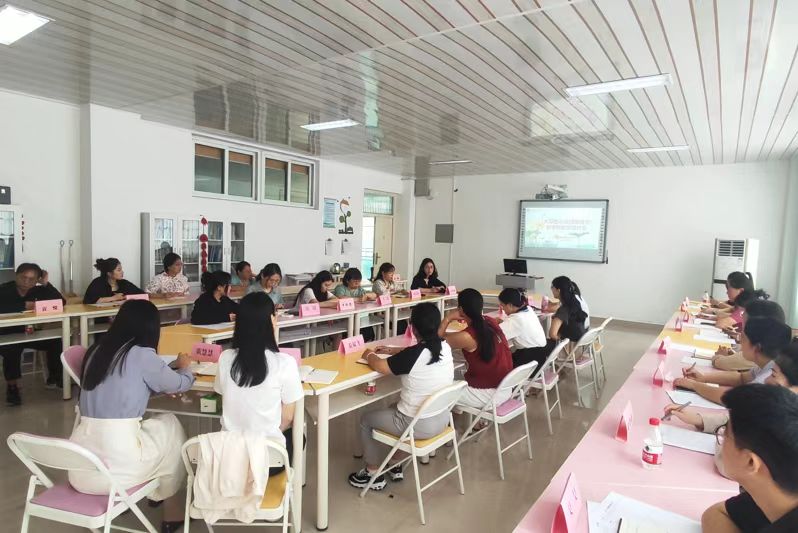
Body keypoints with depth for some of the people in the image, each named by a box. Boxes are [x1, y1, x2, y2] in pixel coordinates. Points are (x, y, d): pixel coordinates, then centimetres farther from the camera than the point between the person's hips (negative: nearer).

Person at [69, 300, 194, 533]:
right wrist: (184, 367, 29)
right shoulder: (142, 355, -8)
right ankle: (173, 511, 30)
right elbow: (180, 384, 8)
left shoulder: (95, 351, 9)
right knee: (170, 424, 19)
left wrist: (169, 368, 31)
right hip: (117, 466, -6)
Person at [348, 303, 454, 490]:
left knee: (366, 420, 16)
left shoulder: (413, 355, -28)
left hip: (419, 426, -7)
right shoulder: (445, 347, -7)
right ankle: (395, 467, 40)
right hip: (442, 419, 7)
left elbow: (380, 366, -15)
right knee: (395, 408, 33)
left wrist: (369, 355, 6)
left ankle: (374, 474, 28)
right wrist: (392, 351, 17)